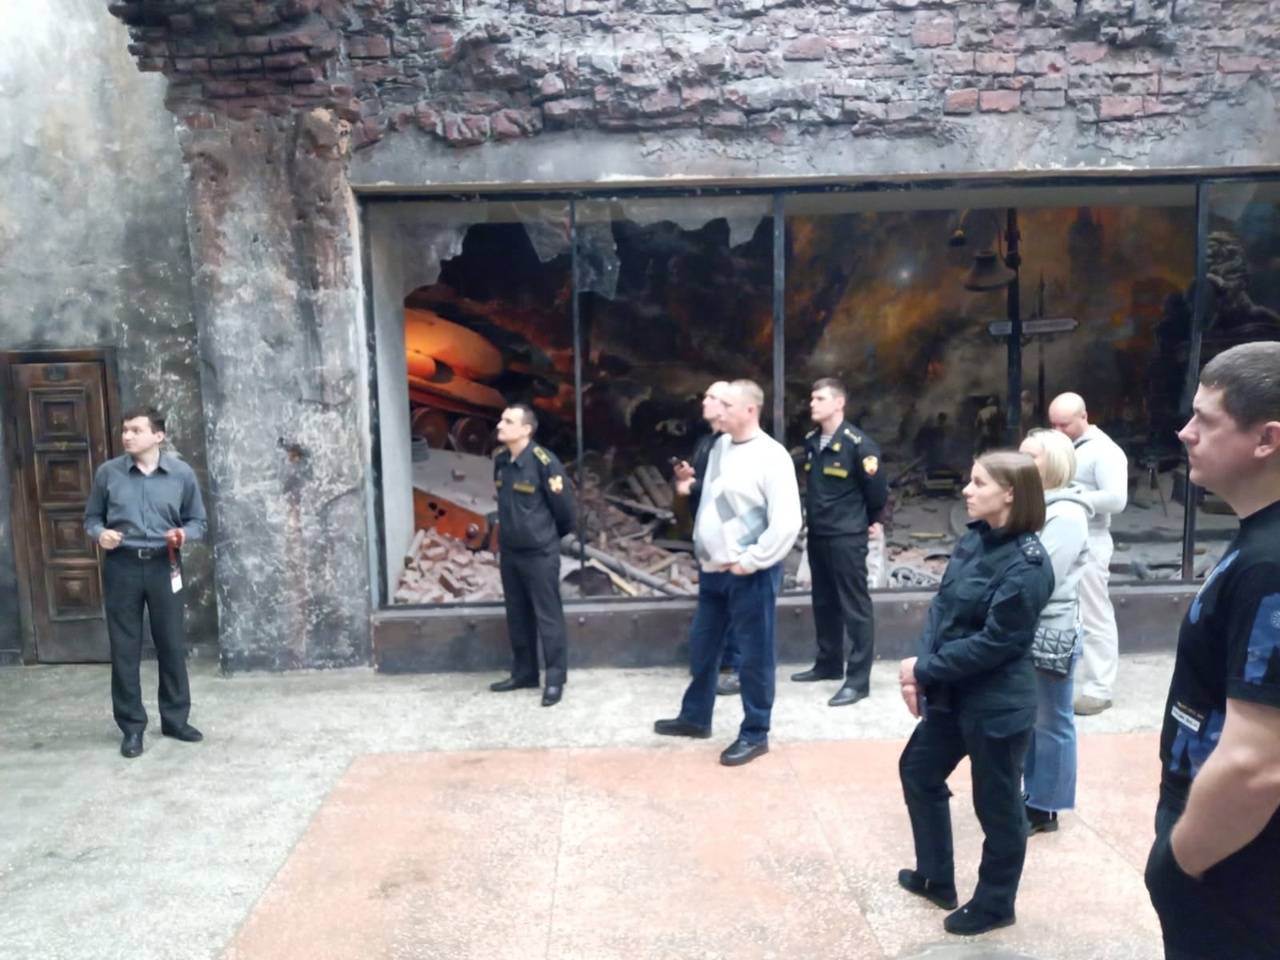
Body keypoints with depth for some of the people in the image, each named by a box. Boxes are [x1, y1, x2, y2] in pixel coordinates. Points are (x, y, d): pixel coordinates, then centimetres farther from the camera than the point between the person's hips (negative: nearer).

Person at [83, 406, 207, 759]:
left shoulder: (182, 474, -1)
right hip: (121, 567, 0)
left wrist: (184, 534, -15)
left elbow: (198, 521, 6)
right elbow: (91, 517, 8)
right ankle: (131, 727, 17)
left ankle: (176, 719, 22)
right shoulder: (107, 472, -1)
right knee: (124, 649, 5)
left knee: (171, 644, 7)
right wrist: (100, 533, -13)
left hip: (164, 566, 0)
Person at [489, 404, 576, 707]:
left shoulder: (544, 461, -18)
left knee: (548, 617, 2)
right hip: (509, 551, 7)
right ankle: (523, 672, 29)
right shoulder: (500, 460, 2)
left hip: (540, 553, -7)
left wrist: (549, 536, 5)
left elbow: (563, 505, -10)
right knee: (517, 616, 16)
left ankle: (555, 679, 11)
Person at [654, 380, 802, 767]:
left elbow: (787, 522, -20)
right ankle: (695, 717, 36)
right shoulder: (720, 446, 9)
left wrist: (750, 561, -17)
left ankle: (755, 734, 18)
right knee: (702, 646, 19)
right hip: (713, 569, 8)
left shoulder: (771, 456, -15)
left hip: (750, 573, -8)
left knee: (755, 655, 4)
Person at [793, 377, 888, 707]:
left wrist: (866, 521, 5)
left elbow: (877, 490, -8)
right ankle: (829, 663, 31)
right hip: (817, 535, 7)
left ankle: (858, 679, 2)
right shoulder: (811, 441, 7)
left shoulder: (858, 443, -15)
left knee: (855, 607, -2)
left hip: (847, 537, -7)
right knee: (824, 603, 17)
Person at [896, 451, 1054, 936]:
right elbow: (941, 606, 4)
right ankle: (936, 878, 41)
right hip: (951, 693, 9)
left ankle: (994, 905, 34)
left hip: (997, 706, -9)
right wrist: (920, 669, -8)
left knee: (997, 804, 11)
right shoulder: (972, 540, 2)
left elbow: (995, 643, -23)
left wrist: (924, 668, -16)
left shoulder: (1026, 566, -22)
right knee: (918, 770, 21)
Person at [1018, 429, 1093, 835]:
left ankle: (1045, 808, 17)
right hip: (1027, 630, 8)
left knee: (1050, 722, 6)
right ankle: (1031, 795, 30)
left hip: (1051, 633, -8)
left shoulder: (1066, 515, -16)